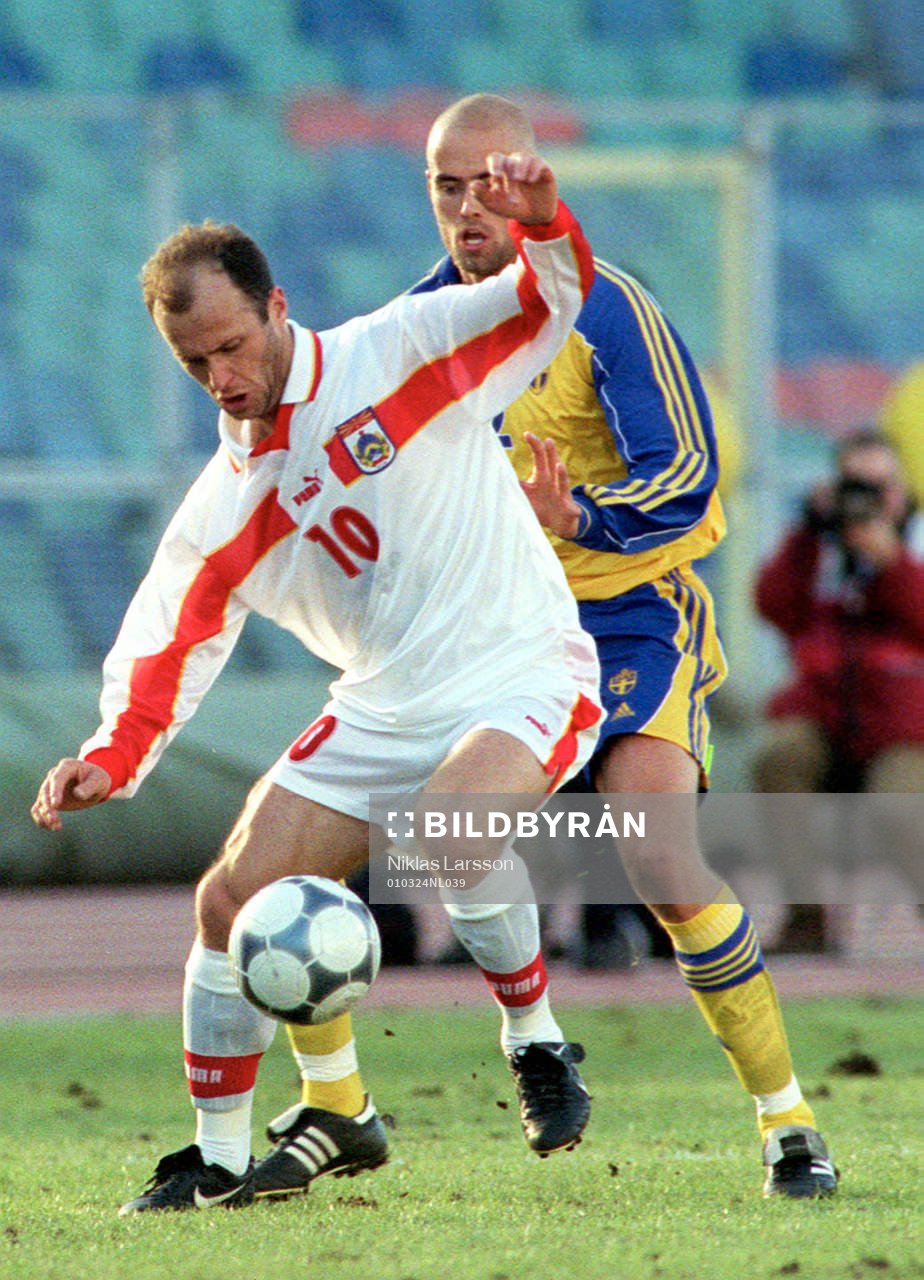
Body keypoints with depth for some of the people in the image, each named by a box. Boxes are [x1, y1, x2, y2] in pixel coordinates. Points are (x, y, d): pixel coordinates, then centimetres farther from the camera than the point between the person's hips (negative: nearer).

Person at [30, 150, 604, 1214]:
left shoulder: (402, 353, -6)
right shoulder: (219, 512, 3)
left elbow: (549, 300, -4)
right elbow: (160, 653, 3)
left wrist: (540, 222, -27)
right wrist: (112, 757, -17)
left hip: (524, 680, -5)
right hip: (383, 713, 5)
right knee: (232, 899, -4)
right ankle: (220, 1158, 13)